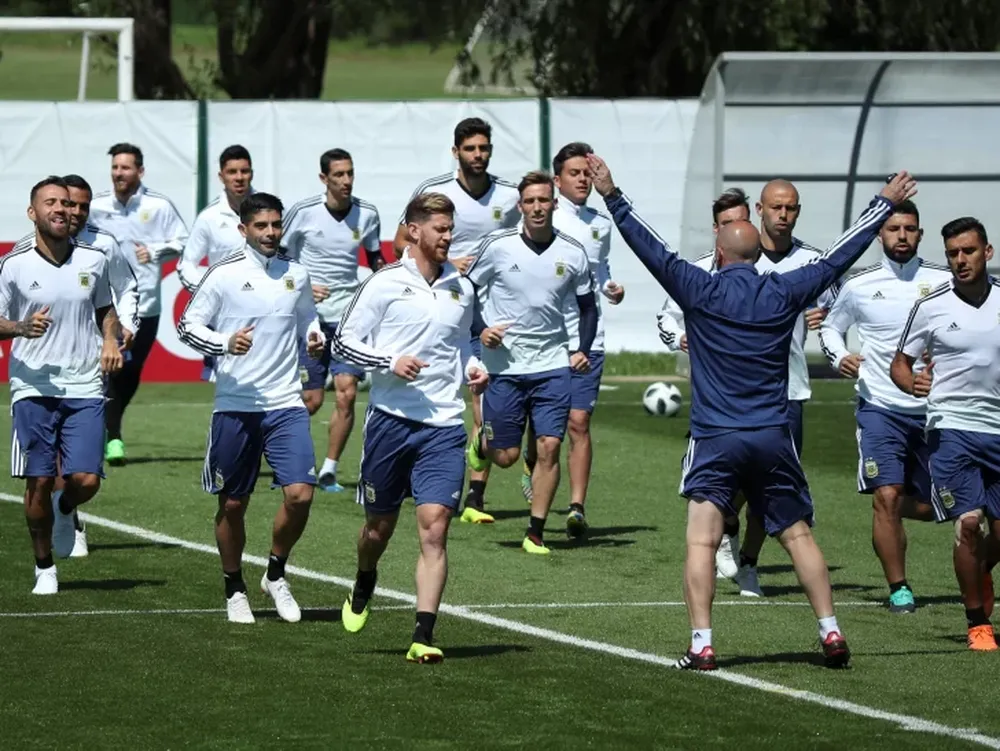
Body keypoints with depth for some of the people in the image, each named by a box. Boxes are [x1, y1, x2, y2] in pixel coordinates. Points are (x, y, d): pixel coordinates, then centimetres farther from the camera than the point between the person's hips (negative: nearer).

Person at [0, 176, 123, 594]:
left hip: (85, 390, 2)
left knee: (86, 480, -9)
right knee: (39, 482, -1)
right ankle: (44, 567, 18)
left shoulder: (93, 261, 6)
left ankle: (65, 511, 28)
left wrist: (110, 339, 3)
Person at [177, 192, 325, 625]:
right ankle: (235, 591, 24)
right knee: (233, 504, 6)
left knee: (300, 493, -12)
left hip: (286, 403, 2)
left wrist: (315, 337, 3)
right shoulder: (224, 275, -4)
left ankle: (275, 575, 11)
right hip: (235, 405, -2)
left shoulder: (296, 274, 8)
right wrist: (225, 343, -19)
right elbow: (187, 325, -2)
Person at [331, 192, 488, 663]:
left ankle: (423, 637, -13)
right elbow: (343, 342, -2)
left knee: (434, 527, -11)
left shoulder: (461, 289, 10)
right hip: (391, 417, -2)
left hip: (444, 425, 2)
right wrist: (390, 362, -17)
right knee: (380, 523, 11)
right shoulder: (385, 284, -4)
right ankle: (363, 587, 45)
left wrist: (472, 368, 8)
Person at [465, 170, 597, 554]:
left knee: (549, 446, -8)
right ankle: (481, 438, 39)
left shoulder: (572, 253, 0)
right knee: (506, 455, 3)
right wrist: (480, 330, -10)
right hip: (504, 366, -1)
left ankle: (535, 533, 2)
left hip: (553, 364, 1)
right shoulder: (498, 246, -6)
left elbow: (587, 306, 14)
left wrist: (583, 349, 0)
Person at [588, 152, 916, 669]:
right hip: (773, 437, 3)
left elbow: (651, 250, -3)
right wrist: (885, 204, 22)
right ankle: (831, 634, 9)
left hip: (715, 438, -3)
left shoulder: (700, 291, -3)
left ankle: (701, 645, -15)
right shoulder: (784, 293, 3)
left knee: (702, 539, -5)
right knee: (798, 535, 11)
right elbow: (838, 257, 12)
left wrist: (611, 197, 3)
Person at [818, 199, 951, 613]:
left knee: (930, 507, 8)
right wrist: (839, 357, -3)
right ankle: (898, 588, -3)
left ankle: (894, 509, 43)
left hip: (931, 409, 2)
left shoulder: (943, 281, 1)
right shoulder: (859, 285, 1)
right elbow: (830, 327, 17)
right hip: (880, 408, -2)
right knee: (887, 496, -15)